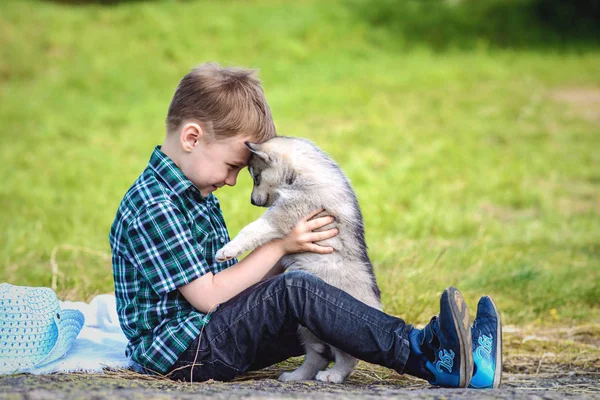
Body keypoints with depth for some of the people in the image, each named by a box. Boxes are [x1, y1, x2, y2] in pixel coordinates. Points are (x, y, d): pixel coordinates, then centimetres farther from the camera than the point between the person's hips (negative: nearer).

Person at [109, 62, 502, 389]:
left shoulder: (194, 192, 17)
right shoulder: (154, 207, -18)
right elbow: (207, 296, -21)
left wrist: (290, 258, 0)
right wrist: (280, 247, -13)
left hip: (210, 341, 11)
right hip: (179, 353, -10)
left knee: (319, 317, -2)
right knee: (294, 291, -26)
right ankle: (426, 359, -32)